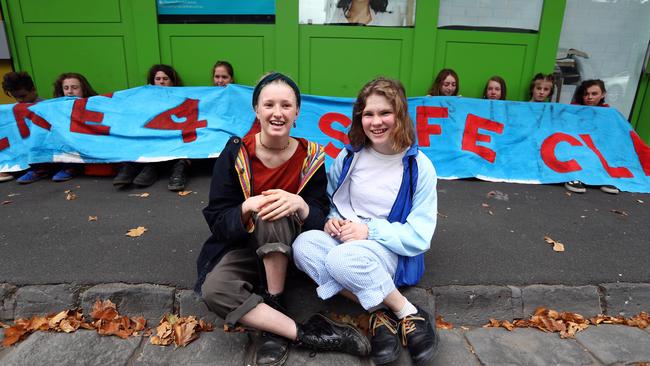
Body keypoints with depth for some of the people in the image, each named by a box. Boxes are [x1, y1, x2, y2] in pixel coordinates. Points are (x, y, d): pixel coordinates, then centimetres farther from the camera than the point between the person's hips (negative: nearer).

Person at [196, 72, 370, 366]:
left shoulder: (310, 156, -8)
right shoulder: (235, 154, -10)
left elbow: (320, 221, -9)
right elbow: (217, 221, -10)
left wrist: (299, 205, -33)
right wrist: (247, 208, -32)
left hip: (291, 249, 0)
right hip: (242, 246, 1)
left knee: (274, 215, -34)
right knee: (214, 290, -30)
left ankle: (274, 319, -22)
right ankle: (307, 334, -22)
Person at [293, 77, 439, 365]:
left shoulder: (419, 166, -8)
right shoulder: (350, 156, 1)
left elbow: (419, 236, -9)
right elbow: (327, 199, 14)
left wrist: (370, 229, -20)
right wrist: (331, 219, -9)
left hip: (391, 251, -4)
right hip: (343, 239, 4)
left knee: (343, 258, -37)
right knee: (304, 245, -28)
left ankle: (409, 314, -13)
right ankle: (378, 312, -20)